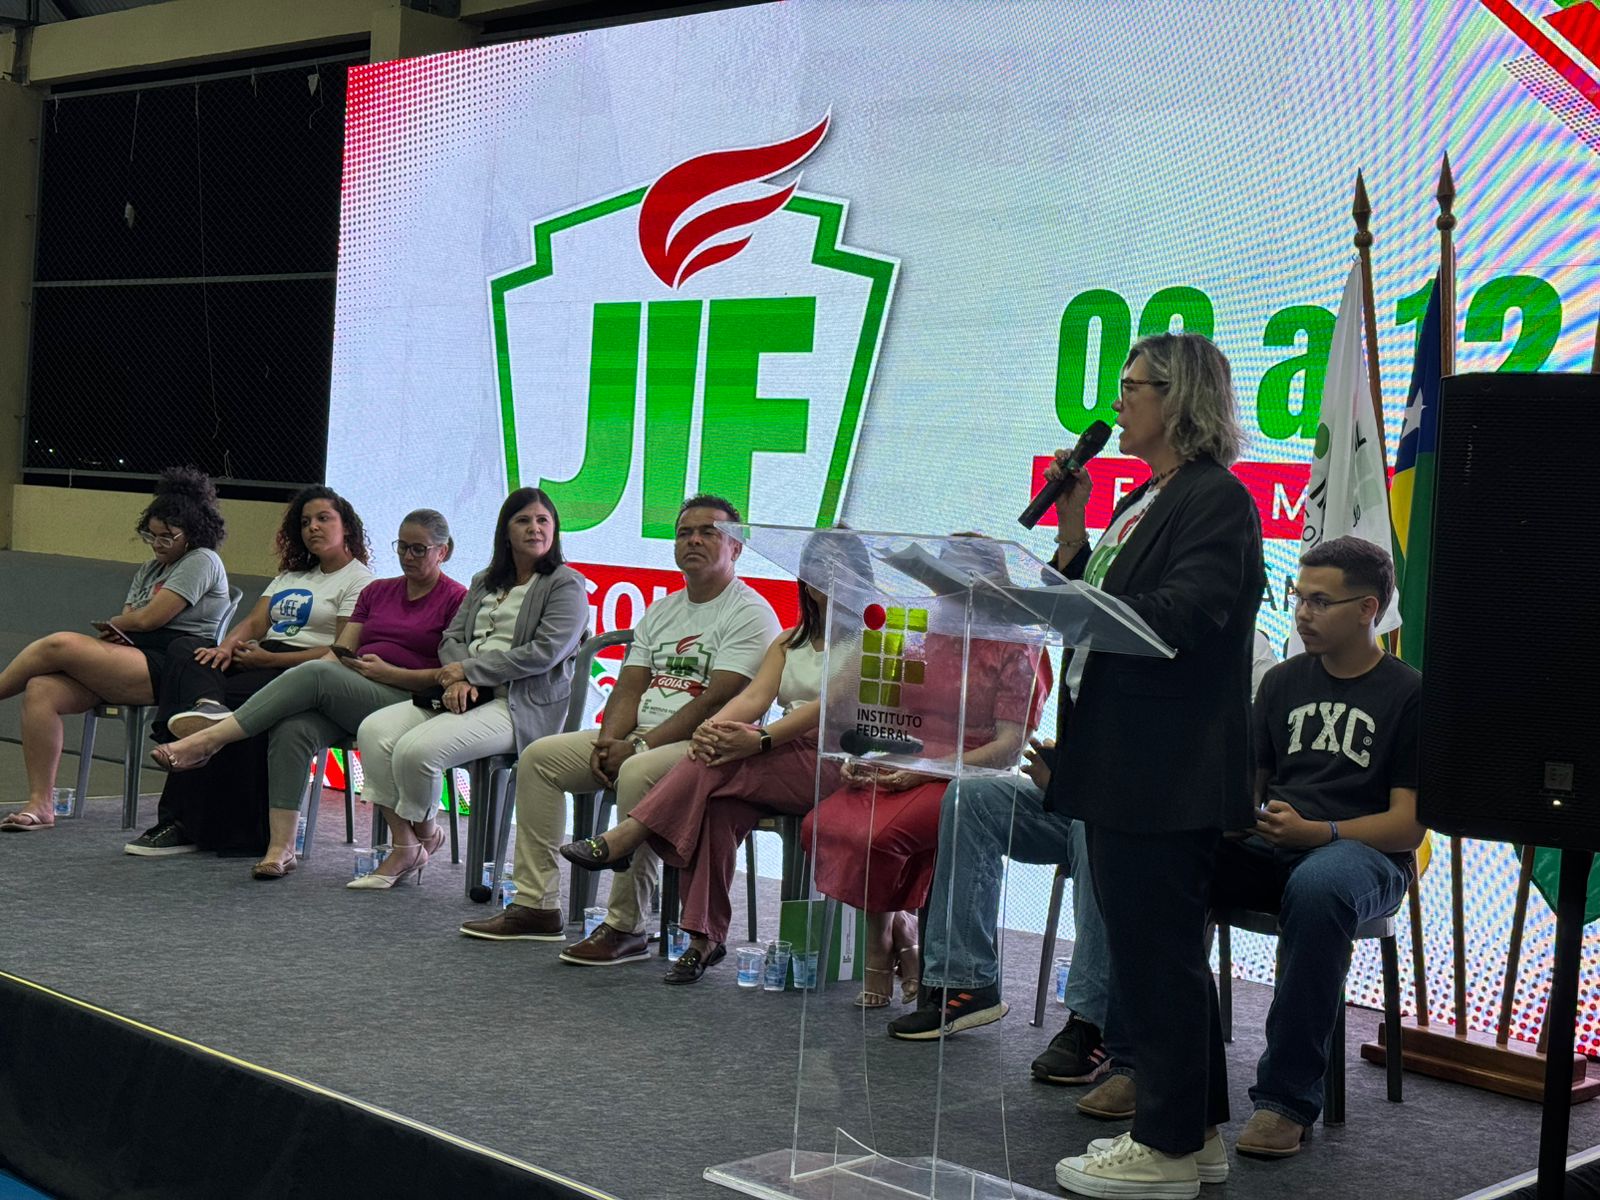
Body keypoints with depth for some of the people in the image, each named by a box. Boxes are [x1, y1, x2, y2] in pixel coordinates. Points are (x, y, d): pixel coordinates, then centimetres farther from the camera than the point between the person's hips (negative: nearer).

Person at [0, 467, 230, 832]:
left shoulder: (202, 561, -1)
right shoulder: (150, 569, 27)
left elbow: (149, 618, -8)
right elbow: (128, 621, 19)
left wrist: (111, 624, 10)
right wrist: (117, 632, -6)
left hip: (168, 670, -8)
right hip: (135, 661, 8)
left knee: (59, 645, -24)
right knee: (41, 690, -17)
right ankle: (40, 804, -18)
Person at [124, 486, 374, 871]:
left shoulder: (359, 581, 1)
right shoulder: (291, 575, 28)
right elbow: (253, 623, 17)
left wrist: (267, 658, -15)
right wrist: (227, 648, -8)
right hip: (261, 659, 8)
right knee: (184, 649, -21)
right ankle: (206, 705, -51)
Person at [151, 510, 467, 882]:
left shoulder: (455, 600, 6)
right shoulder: (377, 591, 25)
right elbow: (340, 651, 18)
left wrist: (389, 672, -10)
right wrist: (339, 659, -5)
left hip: (404, 701, -5)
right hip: (346, 694, 5)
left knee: (314, 675, -32)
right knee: (292, 729, -30)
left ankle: (207, 741, -33)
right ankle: (281, 847, -35)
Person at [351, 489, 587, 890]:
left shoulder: (567, 586, -1)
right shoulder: (484, 583, 22)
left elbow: (543, 653, -13)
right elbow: (452, 638, 15)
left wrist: (469, 670, -12)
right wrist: (457, 680, -9)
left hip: (518, 705, -7)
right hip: (466, 696, 7)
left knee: (417, 749, -26)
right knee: (375, 730, -15)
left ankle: (426, 833, 5)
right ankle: (403, 847, -9)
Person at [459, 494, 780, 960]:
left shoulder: (750, 614, -7)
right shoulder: (660, 612, 20)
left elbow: (717, 700, -17)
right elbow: (629, 689, 14)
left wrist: (638, 746, -20)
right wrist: (607, 742, -8)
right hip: (639, 738, 9)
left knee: (638, 774, -37)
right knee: (539, 757, -1)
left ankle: (626, 928, -29)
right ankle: (536, 905, -1)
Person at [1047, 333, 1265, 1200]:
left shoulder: (1216, 499, -11)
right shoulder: (1144, 502, 19)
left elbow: (1179, 617, -23)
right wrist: (1071, 531, 4)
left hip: (1169, 767, -10)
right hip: (1123, 764, 10)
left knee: (1157, 948, -3)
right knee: (1150, 945, 14)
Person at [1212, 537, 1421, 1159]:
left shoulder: (1408, 694, 2)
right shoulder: (1284, 680, 18)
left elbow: (1409, 825, -4)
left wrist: (1316, 832, -20)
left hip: (1365, 853, -4)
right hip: (1269, 847, 4)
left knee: (1317, 886, -42)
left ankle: (1287, 1097, -32)